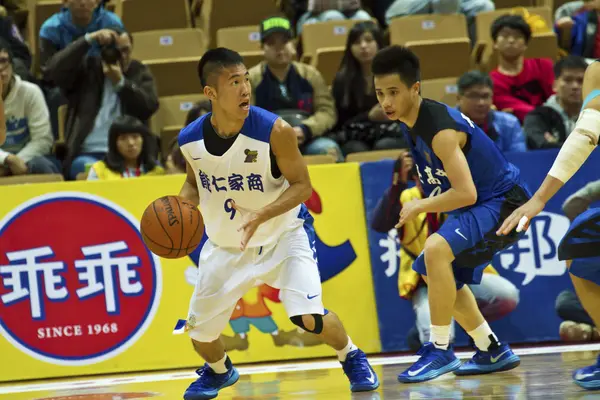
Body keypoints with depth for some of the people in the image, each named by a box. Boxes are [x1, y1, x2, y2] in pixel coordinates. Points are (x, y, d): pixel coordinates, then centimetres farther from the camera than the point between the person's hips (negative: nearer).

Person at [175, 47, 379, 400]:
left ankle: (352, 358, 11)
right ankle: (218, 371, 43)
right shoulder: (190, 139, -15)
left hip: (284, 235, -3)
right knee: (200, 330, 7)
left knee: (309, 317, -21)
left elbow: (302, 186, -18)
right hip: (226, 244, 4)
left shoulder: (275, 130, -26)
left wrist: (261, 216, -33)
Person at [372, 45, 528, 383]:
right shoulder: (413, 121, 2)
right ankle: (493, 352, 29)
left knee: (436, 250, -31)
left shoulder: (440, 130, -27)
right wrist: (421, 206, 8)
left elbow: (465, 193, -31)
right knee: (440, 275, 20)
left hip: (502, 202, -11)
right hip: (479, 204, 11)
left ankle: (440, 351, -22)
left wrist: (419, 206, -18)